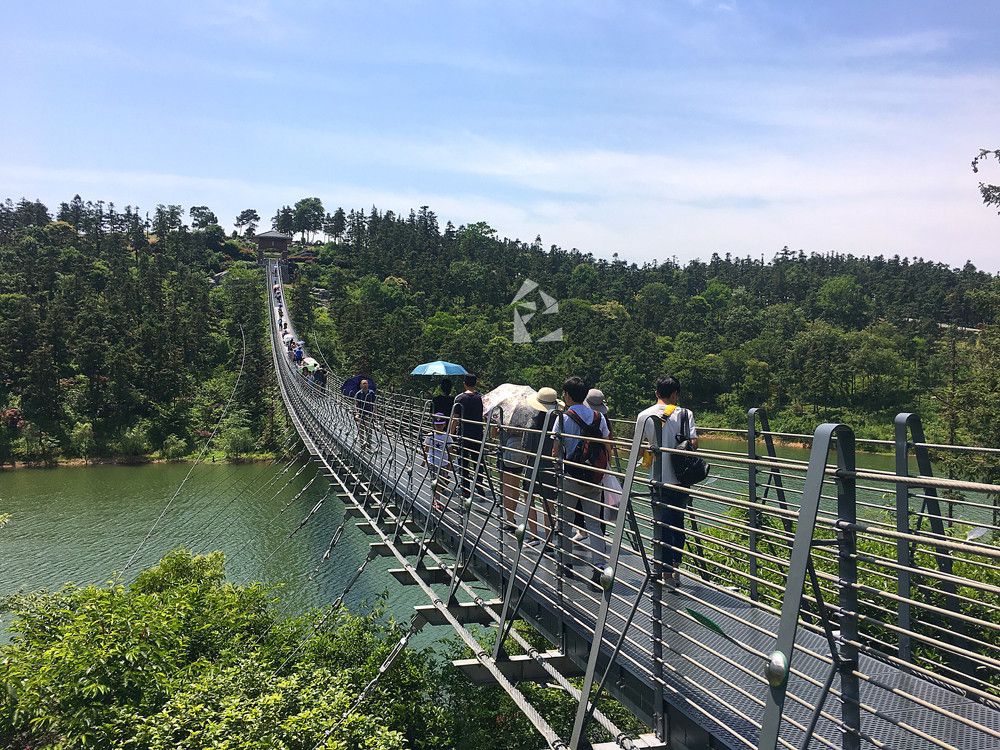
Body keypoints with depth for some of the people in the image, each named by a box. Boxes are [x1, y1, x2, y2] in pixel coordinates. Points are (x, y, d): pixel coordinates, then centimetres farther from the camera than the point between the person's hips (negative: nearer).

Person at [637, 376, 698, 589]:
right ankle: (676, 569, 23)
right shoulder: (685, 414, -3)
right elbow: (694, 443, -11)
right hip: (680, 479, 1)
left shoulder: (644, 416, -1)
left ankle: (665, 573, 6)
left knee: (661, 526, 5)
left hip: (658, 480, -1)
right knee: (677, 523, 16)